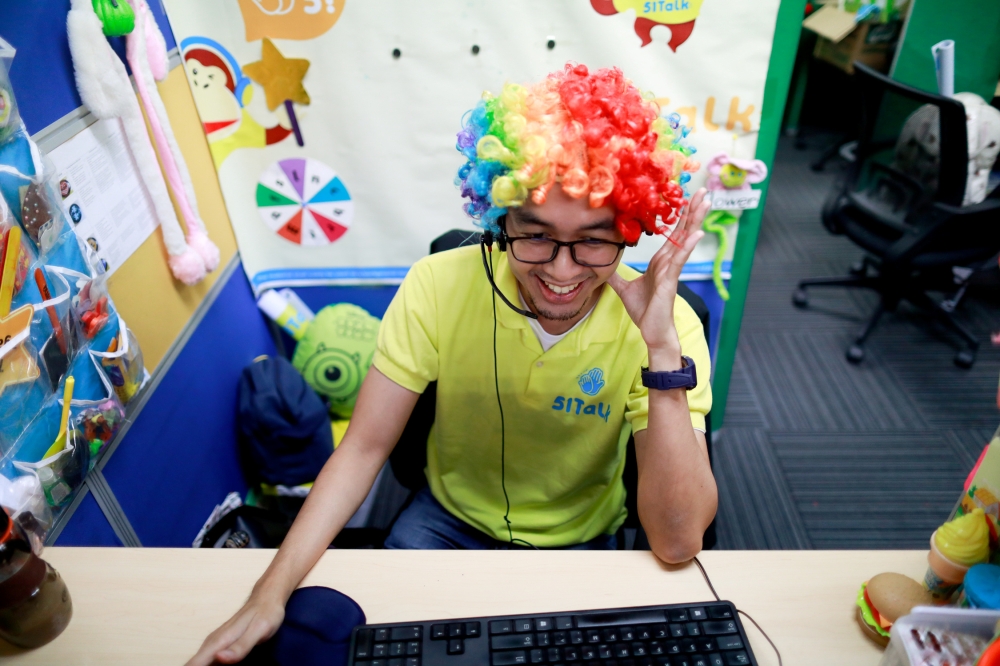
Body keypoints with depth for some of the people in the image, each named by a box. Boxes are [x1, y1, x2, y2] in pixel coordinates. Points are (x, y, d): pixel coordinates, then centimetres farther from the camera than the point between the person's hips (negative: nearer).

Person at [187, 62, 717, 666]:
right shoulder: (438, 287, -22)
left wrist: (662, 349, -38)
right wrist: (270, 595, -26)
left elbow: (678, 543, -28)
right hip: (448, 519, 1)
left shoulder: (667, 324, -24)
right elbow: (364, 448, -15)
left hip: (576, 544, 1)